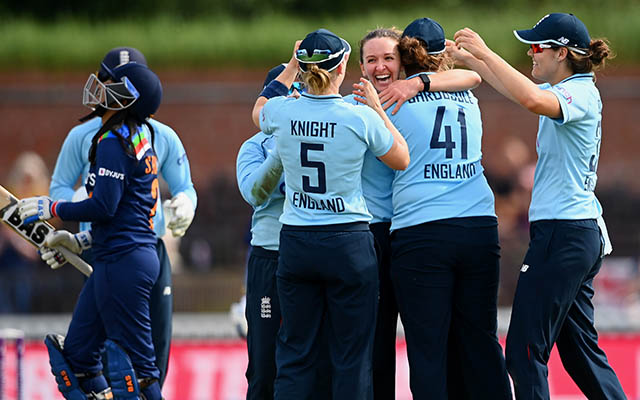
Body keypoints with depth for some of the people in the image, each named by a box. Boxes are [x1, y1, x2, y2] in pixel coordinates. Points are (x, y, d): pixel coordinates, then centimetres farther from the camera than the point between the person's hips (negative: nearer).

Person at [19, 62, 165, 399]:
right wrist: (80, 241, 23)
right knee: (77, 350, 13)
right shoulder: (138, 138, 15)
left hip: (122, 264, -10)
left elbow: (103, 206, -20)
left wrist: (51, 208, -8)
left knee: (133, 361, -8)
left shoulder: (114, 142, -14)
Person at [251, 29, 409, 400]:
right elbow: (401, 159, 5)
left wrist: (291, 67, 28)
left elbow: (260, 109, 23)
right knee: (352, 355, 3)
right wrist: (377, 107, 12)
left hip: (295, 244, 3)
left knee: (295, 354, 9)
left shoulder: (283, 113, -3)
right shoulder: (360, 118, -11)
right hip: (349, 244, -3)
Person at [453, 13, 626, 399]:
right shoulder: (563, 90, 13)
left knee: (525, 350, -10)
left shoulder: (581, 94, -15)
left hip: (563, 233, -10)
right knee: (579, 347, 14)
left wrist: (485, 53, -29)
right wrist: (468, 58, 20)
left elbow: (532, 99, -35)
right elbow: (520, 89, 28)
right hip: (583, 235, 10)